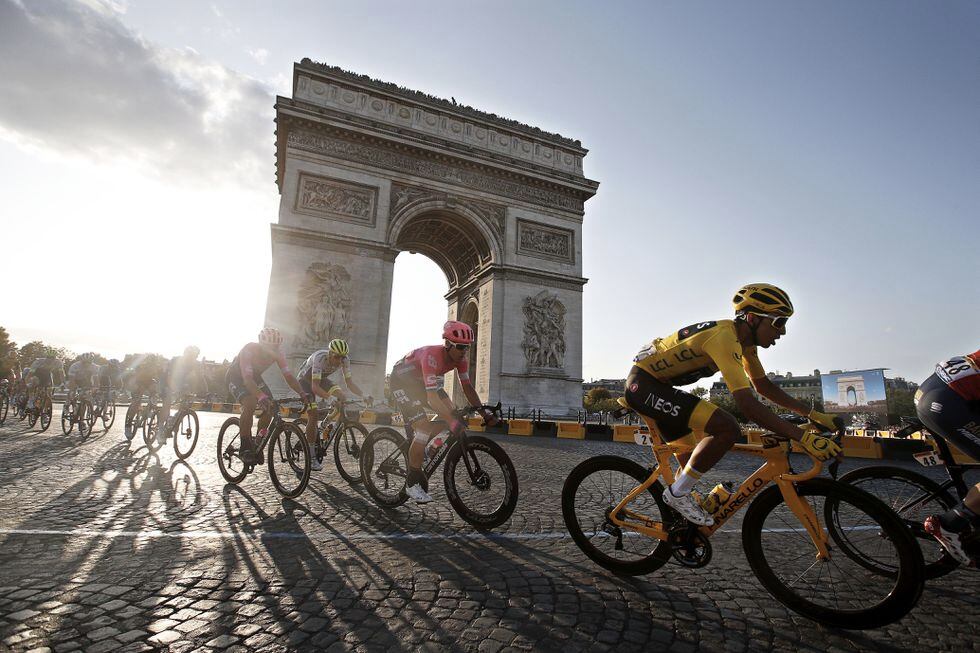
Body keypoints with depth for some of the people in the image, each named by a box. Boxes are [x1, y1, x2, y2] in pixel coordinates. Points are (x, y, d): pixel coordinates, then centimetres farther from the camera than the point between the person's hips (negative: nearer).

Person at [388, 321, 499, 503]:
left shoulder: (460, 358, -16)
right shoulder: (432, 356, -38)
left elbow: (467, 388, -9)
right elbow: (432, 397, -44)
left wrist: (484, 413, -17)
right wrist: (453, 422, -53)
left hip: (420, 380, 8)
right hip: (402, 379, -7)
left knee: (450, 411, -8)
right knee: (424, 428, -19)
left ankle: (417, 445, 12)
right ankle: (412, 483, -5)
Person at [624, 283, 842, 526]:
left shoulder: (744, 339, 7)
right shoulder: (725, 337, -25)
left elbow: (763, 385, 18)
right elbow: (747, 404, -31)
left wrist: (813, 414, 12)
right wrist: (803, 437, -29)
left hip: (656, 385, 10)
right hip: (643, 382, -10)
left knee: (693, 464, 15)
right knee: (727, 429, -23)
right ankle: (678, 493, -7)